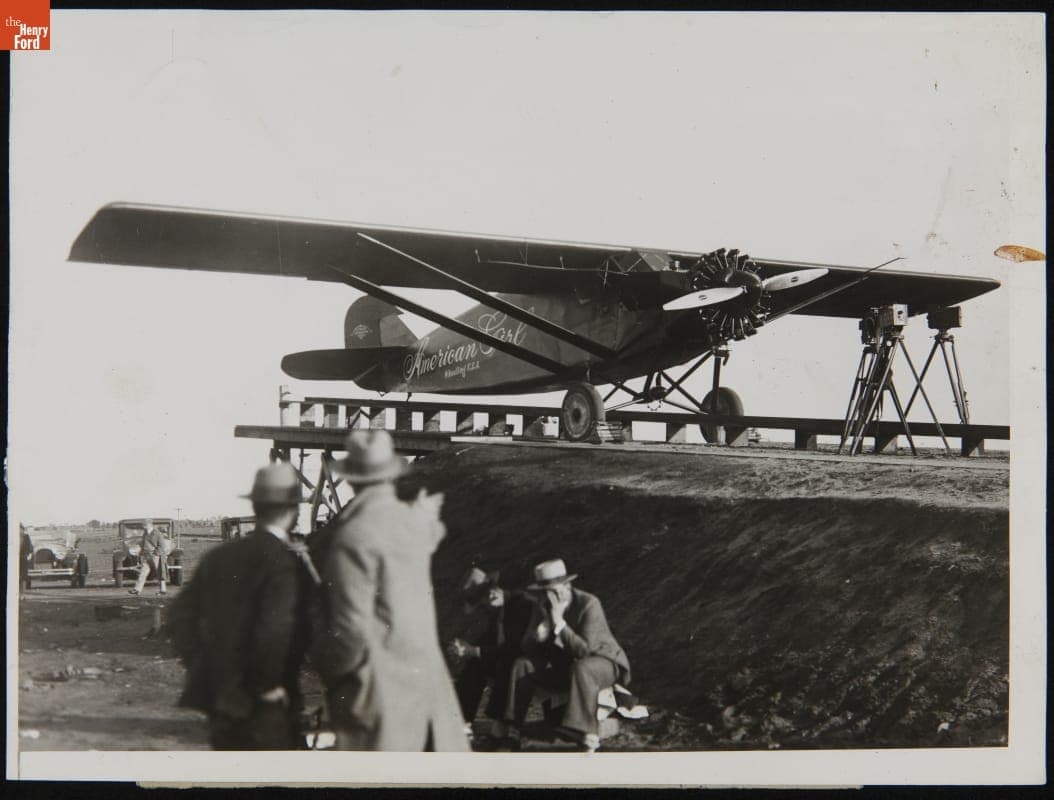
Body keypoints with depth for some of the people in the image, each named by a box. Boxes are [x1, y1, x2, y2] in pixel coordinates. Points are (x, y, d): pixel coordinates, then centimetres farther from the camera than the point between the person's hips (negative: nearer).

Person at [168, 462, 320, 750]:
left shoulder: (218, 556, 6)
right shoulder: (286, 563, -16)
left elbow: (180, 615, 9)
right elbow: (274, 631, -27)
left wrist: (200, 667, 11)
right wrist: (268, 686, -14)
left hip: (218, 697, 7)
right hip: (264, 709, -7)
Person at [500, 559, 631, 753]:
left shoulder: (589, 604, -24)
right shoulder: (543, 606, -4)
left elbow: (584, 650, -31)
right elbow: (527, 647, -6)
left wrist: (559, 623, -36)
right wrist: (541, 632, -27)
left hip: (602, 662, -6)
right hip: (563, 664, 6)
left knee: (581, 669, -41)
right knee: (522, 665, -12)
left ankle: (587, 736, -41)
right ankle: (511, 731, -13)